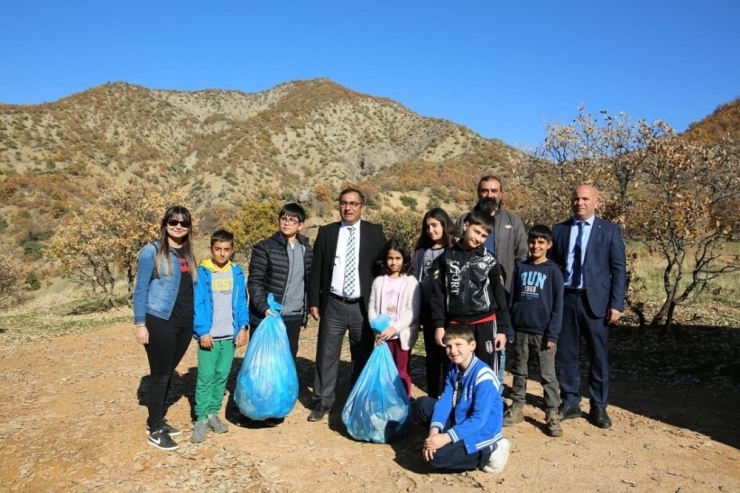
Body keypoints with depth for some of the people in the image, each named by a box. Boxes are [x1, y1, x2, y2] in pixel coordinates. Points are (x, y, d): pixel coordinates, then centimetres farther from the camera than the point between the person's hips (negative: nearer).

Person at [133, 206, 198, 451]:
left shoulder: (188, 254, 11)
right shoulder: (152, 251, -6)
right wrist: (140, 323, -10)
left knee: (168, 374, 15)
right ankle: (155, 430, 16)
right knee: (160, 375, 3)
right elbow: (141, 289, -7)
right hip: (159, 322, -6)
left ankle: (157, 421, 30)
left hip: (184, 324, 6)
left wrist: (195, 322, 10)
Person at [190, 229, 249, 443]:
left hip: (230, 335, 3)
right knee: (206, 377, -2)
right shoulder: (202, 273, -5)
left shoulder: (237, 273, 5)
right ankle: (201, 419, 9)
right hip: (209, 335, -3)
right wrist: (202, 332, -13)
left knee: (222, 376, 10)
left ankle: (213, 413, 23)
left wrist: (243, 327, -2)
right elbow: (197, 305, -8)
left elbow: (241, 303, 7)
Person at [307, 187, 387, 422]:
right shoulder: (326, 232, 4)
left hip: (363, 306, 0)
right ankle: (322, 402, 20)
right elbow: (316, 269, 6)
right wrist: (314, 301, 1)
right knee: (327, 355, 7)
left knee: (363, 357, 10)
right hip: (333, 305, 1)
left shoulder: (375, 232, 2)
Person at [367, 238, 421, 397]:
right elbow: (372, 308, 4)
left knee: (402, 372, 9)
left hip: (402, 335, -3)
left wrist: (394, 328, -19)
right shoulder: (379, 281, 5)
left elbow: (412, 312, -10)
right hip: (382, 335, 3)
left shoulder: (411, 282, -5)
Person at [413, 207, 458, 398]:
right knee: (432, 357, 14)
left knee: (449, 357, 3)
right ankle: (432, 398, 25)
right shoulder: (421, 252, 10)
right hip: (428, 310, 5)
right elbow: (416, 282, 12)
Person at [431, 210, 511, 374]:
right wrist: (439, 324, -3)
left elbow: (500, 296, 4)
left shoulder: (490, 260, 2)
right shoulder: (447, 257, 3)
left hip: (484, 325, -1)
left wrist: (503, 328, 0)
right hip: (455, 324, 1)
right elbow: (438, 293, 2)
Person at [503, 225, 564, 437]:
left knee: (548, 375, 3)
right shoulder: (520, 268, 5)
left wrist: (552, 333, -11)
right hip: (520, 330, 3)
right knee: (519, 372, 13)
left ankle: (552, 416, 11)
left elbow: (557, 304, -5)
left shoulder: (553, 271, -4)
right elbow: (511, 299, 6)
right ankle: (516, 408, 24)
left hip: (543, 332, -3)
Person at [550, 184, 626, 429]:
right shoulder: (559, 230, 8)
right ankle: (570, 403, 21)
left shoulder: (610, 230, 3)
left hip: (595, 300, -2)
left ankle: (599, 407, 19)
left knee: (598, 355, 6)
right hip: (565, 298, 2)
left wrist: (616, 304, -8)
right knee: (567, 354, 8)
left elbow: (619, 269, -1)